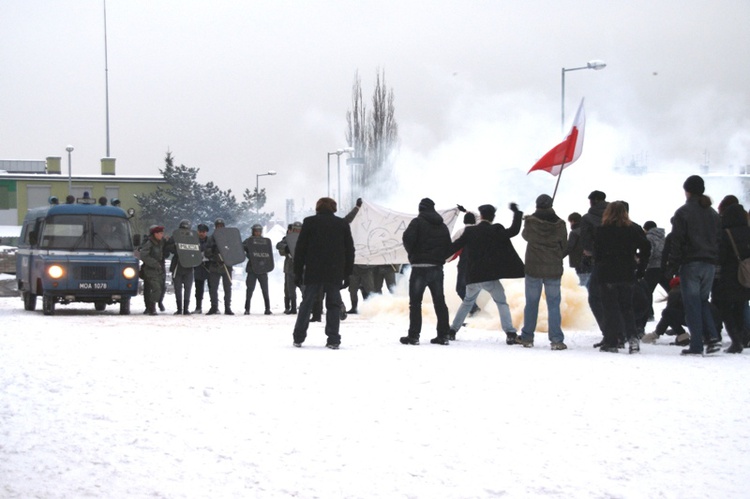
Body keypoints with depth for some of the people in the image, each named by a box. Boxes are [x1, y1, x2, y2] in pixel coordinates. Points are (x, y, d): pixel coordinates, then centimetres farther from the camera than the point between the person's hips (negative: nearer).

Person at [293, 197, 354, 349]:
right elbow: (350, 251, 7)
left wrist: (298, 272, 4)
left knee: (306, 304, 8)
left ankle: (298, 338, 9)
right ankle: (333, 340, -4)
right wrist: (347, 274, 11)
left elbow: (300, 249, 0)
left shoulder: (309, 222, 1)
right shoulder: (343, 224, 7)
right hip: (335, 274, 1)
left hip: (312, 273, -1)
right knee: (333, 305, 4)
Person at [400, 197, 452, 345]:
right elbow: (449, 247, 13)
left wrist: (412, 253, 1)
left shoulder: (418, 222, -6)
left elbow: (408, 238, -17)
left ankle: (413, 335, -7)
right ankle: (443, 335, 9)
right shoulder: (443, 226, 13)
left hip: (420, 267, -5)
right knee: (439, 302, 10)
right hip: (437, 268, 5)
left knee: (415, 302, -2)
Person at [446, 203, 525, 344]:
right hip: (490, 276, -3)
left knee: (467, 302, 23)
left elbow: (455, 246, 7)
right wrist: (517, 213, 1)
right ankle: (510, 333, -9)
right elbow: (513, 231, -11)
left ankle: (452, 330, 22)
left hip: (473, 276, 3)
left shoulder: (470, 232, 3)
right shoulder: (496, 231, -6)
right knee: (502, 303, 6)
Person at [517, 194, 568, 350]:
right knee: (553, 304, 3)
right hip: (554, 269, 0)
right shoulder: (559, 224, -4)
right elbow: (564, 247, 4)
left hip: (533, 267, 0)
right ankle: (556, 340, -3)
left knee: (531, 303, 11)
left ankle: (527, 337, 15)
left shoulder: (530, 222, -8)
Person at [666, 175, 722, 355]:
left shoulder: (683, 212, -6)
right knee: (703, 300, 15)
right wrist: (715, 260, 18)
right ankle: (712, 336, -3)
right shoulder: (713, 213, 13)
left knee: (692, 303, -2)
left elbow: (676, 241, -9)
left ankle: (696, 345, -6)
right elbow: (719, 238, 14)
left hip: (690, 264, -5)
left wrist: (672, 265, -5)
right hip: (710, 264, 6)